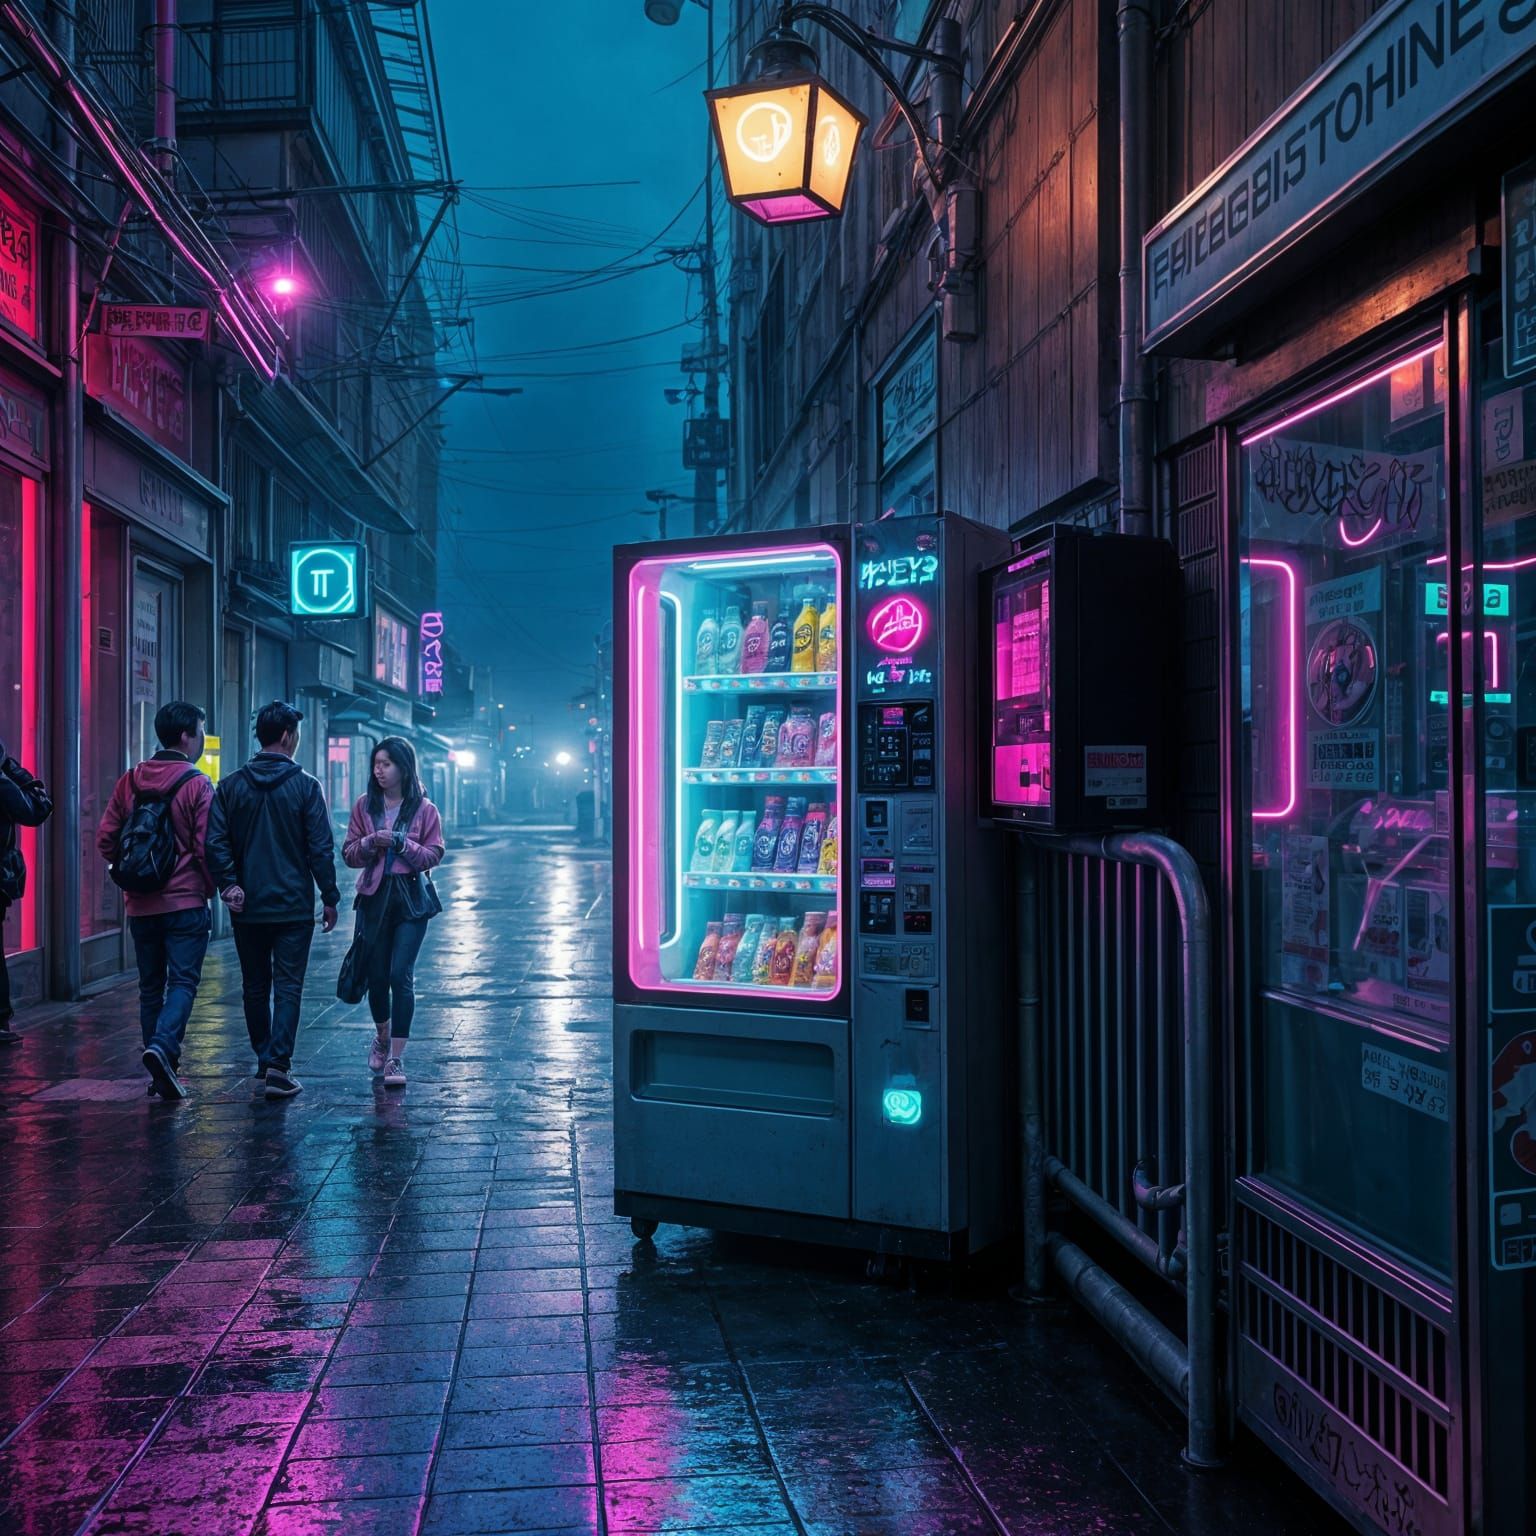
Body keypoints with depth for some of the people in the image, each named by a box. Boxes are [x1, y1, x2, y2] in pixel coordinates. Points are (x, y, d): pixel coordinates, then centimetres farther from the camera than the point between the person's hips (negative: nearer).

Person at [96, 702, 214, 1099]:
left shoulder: (130, 781, 7)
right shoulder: (197, 784, -9)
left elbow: (105, 839, 6)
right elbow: (206, 847, -12)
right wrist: (210, 887, 3)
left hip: (140, 904, 5)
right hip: (184, 902, -5)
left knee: (150, 985, 12)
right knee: (183, 981, -3)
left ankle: (160, 1073, 13)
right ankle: (163, 1047, -25)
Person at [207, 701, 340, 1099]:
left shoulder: (231, 786, 3)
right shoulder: (305, 786, -6)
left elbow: (215, 842, -4)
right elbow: (321, 848, -7)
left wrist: (228, 886, 0)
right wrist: (330, 898, 0)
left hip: (247, 907, 3)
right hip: (293, 906, -3)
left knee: (255, 987, 15)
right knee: (288, 987, -1)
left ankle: (264, 1060, 23)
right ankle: (278, 1065, -11)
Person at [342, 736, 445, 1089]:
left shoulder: (424, 809, 0)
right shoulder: (365, 805, 6)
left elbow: (433, 856, -3)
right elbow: (349, 853, 6)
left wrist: (401, 842, -16)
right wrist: (370, 842, -14)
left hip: (411, 898, -3)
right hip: (374, 897, 3)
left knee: (401, 975, -10)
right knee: (376, 974, 9)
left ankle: (396, 1058, -5)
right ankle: (382, 1037, 37)